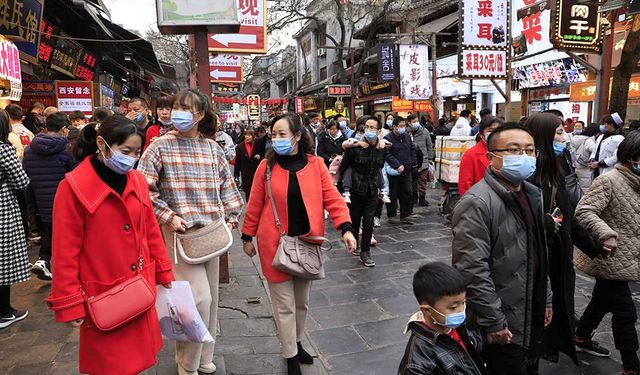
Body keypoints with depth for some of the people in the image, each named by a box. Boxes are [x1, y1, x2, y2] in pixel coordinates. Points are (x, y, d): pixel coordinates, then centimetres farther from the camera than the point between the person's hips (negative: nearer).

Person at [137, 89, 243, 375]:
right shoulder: (161, 146, -5)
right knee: (199, 298, -9)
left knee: (210, 298, 14)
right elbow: (143, 188, -7)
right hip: (180, 232, -5)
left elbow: (228, 187, 13)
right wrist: (168, 217, -13)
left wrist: (231, 218, 6)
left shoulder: (212, 148, 6)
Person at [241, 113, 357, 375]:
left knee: (302, 302, 19)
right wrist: (247, 237, 4)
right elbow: (255, 205, -1)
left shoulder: (315, 164, -4)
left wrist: (346, 228, -18)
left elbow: (332, 198, -6)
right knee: (284, 305, 6)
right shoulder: (267, 166, -7)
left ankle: (296, 342, 43)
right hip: (275, 245, -2)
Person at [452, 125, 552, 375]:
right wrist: (493, 322, -21)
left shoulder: (533, 195, 7)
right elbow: (472, 270, -25)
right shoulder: (477, 202, -23)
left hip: (530, 317, 8)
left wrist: (546, 300, 17)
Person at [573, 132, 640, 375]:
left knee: (602, 300, 21)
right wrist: (606, 234, -37)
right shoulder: (609, 181, -18)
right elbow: (583, 211, -27)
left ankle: (581, 338, 39)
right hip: (610, 260, -9)